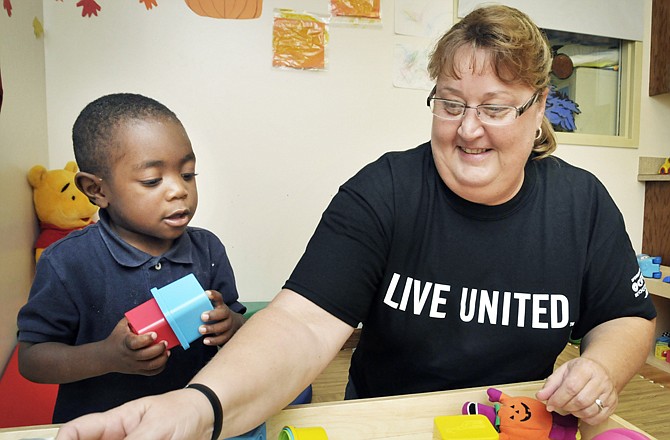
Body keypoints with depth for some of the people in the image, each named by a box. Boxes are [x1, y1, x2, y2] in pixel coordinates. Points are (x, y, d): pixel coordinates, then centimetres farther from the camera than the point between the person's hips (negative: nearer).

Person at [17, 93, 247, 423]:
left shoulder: (208, 250, -2)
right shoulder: (68, 263, -10)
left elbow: (238, 322, 6)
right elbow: (30, 358, -5)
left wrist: (230, 325, -16)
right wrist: (107, 358, -20)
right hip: (95, 424, -3)